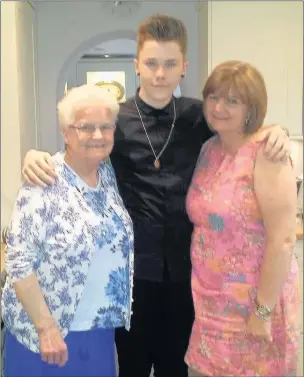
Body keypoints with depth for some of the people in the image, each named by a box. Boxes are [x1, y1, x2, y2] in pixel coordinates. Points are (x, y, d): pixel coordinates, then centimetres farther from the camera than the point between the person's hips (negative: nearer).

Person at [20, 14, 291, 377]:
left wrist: (273, 131, -8)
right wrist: (36, 156, -21)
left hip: (184, 263, 2)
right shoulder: (115, 120, -7)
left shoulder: (197, 115, 0)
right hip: (133, 264, -2)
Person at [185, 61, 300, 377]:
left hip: (253, 301, -6)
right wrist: (203, 296, 8)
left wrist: (264, 311, -17)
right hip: (211, 301, 6)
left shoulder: (264, 154, -17)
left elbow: (283, 241, -20)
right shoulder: (209, 149, 4)